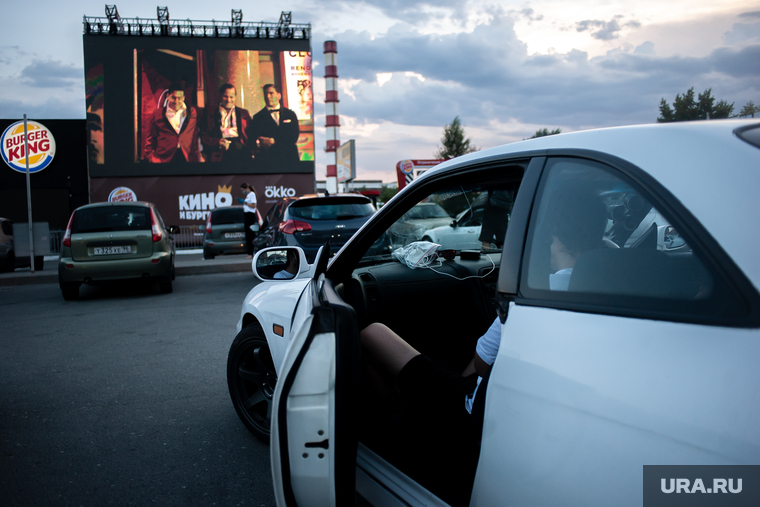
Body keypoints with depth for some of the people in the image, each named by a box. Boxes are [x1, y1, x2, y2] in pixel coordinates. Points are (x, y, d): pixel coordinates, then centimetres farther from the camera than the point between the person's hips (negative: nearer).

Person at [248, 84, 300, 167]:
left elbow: (294, 136, 1)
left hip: (289, 160, 1)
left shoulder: (290, 114, 12)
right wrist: (259, 142, -21)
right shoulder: (258, 117, 12)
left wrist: (274, 141, -10)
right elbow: (252, 138, 2)